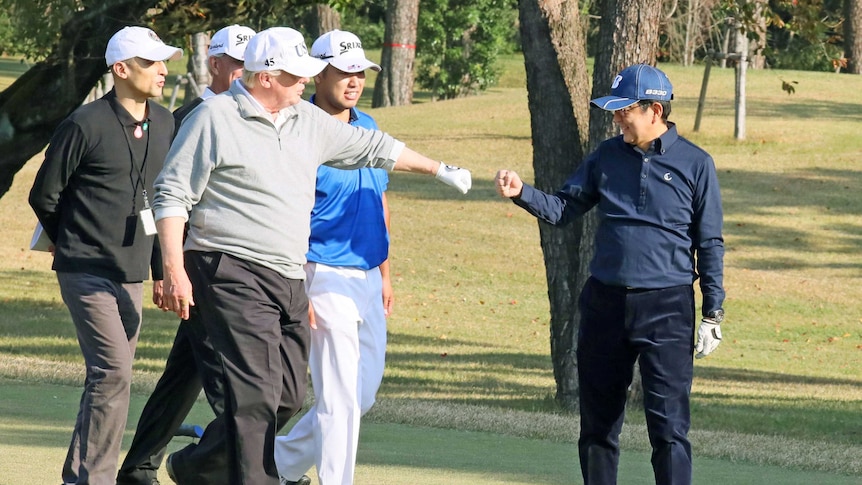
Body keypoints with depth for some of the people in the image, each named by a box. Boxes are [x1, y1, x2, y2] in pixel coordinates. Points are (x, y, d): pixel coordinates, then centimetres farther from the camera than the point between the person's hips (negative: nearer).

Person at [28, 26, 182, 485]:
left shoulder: (164, 124, 9)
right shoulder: (86, 125, -11)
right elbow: (44, 196, -2)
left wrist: (161, 268, 17)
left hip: (131, 275, 7)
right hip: (87, 272, -7)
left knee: (110, 377, 10)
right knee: (112, 374, -16)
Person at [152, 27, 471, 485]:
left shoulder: (309, 121, 15)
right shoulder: (214, 119, -5)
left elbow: (370, 147, 29)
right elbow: (172, 196, -7)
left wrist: (439, 169, 37)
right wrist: (174, 271, -15)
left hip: (289, 280, 8)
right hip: (232, 273, -8)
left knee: (288, 397, 7)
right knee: (256, 394, -16)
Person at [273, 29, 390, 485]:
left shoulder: (369, 128, 11)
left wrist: (385, 274, 18)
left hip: (368, 278, 8)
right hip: (326, 275, -8)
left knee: (364, 392, 14)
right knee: (340, 396, -8)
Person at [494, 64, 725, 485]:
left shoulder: (695, 164, -2)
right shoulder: (607, 156, 9)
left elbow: (710, 244, 0)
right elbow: (562, 209, 7)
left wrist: (713, 314, -3)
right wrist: (521, 194, -11)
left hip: (666, 308, -4)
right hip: (604, 303, 4)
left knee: (669, 427, -9)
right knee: (597, 423, 10)